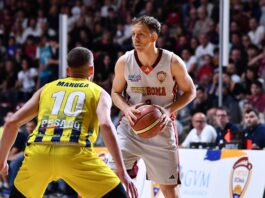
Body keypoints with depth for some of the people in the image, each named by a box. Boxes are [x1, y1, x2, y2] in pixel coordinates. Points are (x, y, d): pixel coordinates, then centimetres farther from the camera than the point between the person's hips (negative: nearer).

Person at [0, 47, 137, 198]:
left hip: (38, 152, 3)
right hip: (75, 154, -3)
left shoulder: (47, 88, 28)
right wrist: (122, 171, -6)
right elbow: (106, 125, -2)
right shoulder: (99, 92, 19)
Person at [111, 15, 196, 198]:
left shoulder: (173, 62, -13)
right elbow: (116, 92, 6)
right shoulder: (124, 62, -9)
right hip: (131, 126, 1)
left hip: (161, 129, -1)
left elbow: (190, 91, 0)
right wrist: (126, 109, -16)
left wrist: (170, 110, -17)